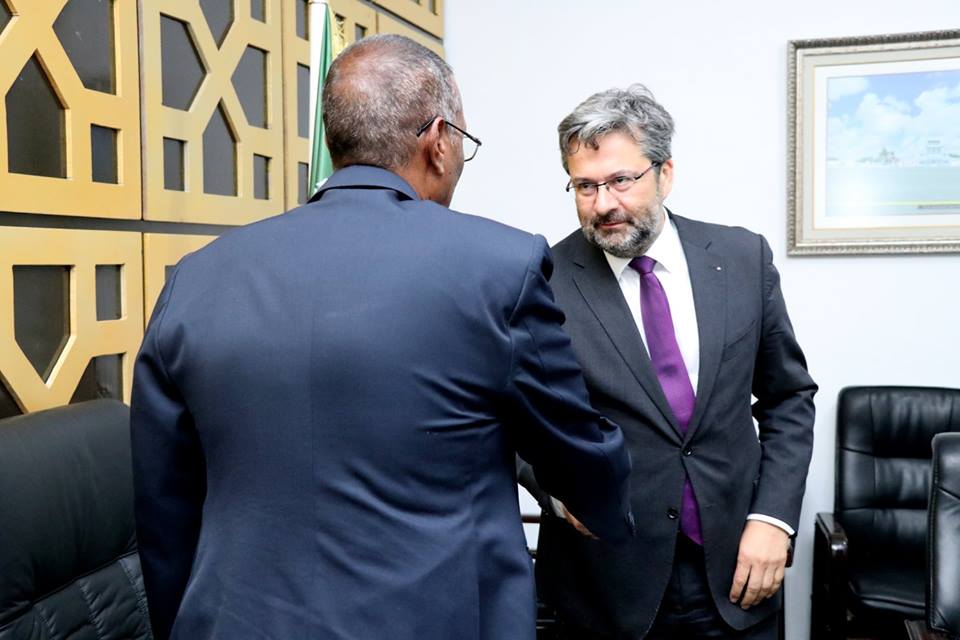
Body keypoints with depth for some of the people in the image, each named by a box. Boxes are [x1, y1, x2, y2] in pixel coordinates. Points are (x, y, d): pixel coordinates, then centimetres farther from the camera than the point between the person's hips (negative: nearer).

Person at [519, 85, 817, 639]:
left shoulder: (743, 257, -2)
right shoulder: (544, 283, -10)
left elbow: (788, 396, 5)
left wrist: (772, 517, -4)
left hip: (736, 568, 2)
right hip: (610, 580, -2)